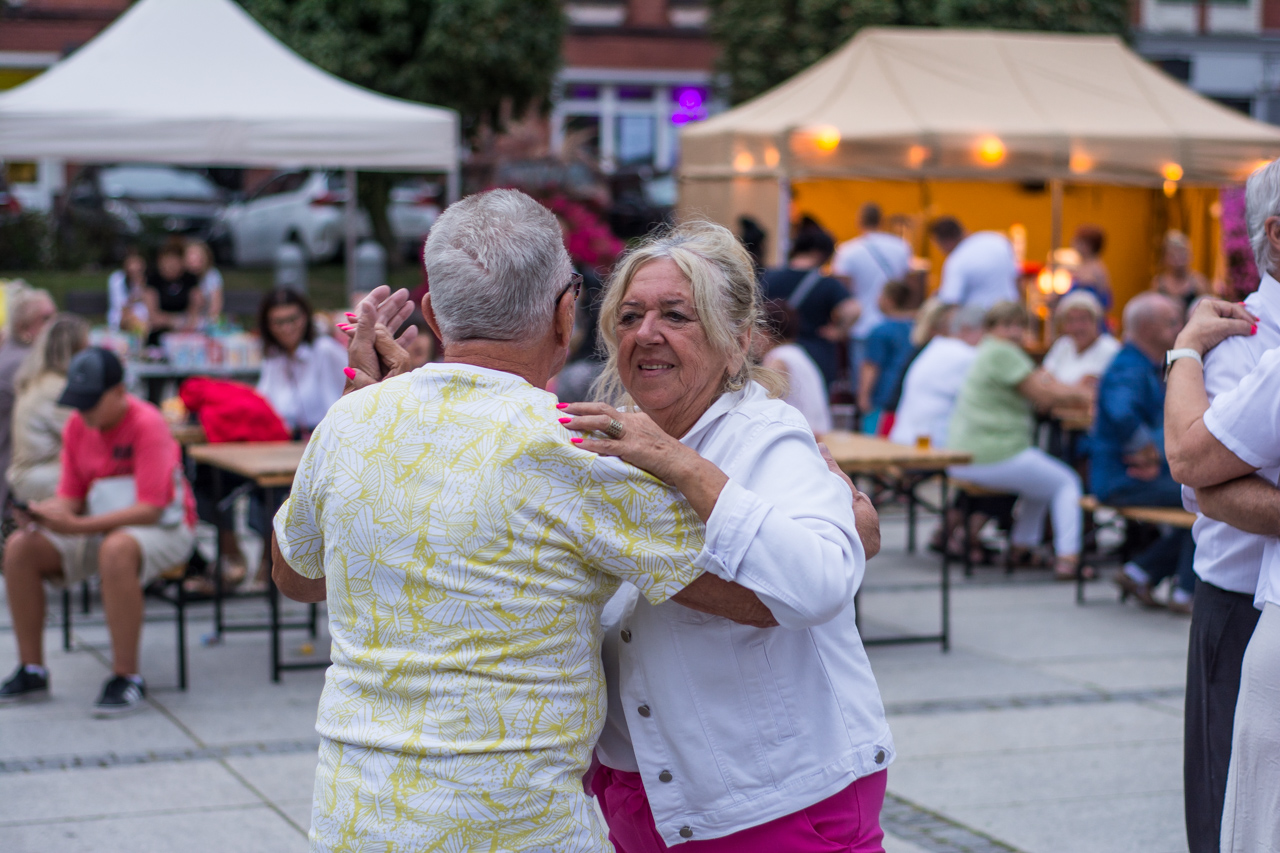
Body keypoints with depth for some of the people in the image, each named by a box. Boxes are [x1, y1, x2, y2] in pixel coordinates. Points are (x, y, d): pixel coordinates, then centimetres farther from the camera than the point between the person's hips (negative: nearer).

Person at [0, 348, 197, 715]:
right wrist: (44, 513, -20)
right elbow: (70, 496, 5)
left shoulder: (147, 425, -20)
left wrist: (76, 527, -34)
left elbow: (150, 509, -27)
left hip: (163, 529, -7)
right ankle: (31, 671, -2)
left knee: (116, 549, -41)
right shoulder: (77, 426, 0)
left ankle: (126, 678, -31)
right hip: (100, 526, 7)